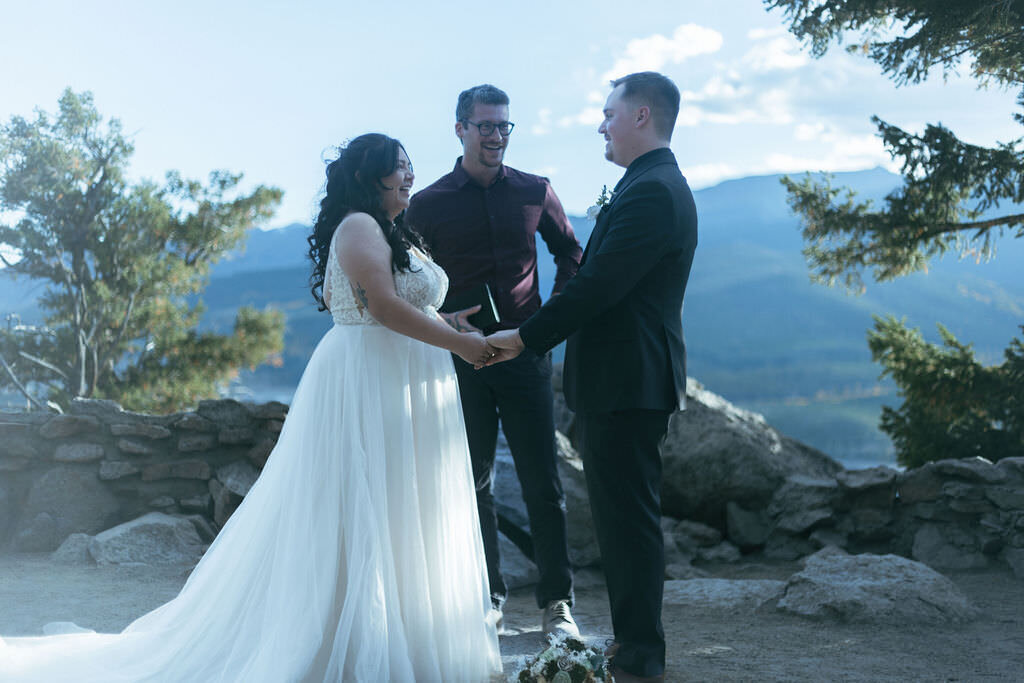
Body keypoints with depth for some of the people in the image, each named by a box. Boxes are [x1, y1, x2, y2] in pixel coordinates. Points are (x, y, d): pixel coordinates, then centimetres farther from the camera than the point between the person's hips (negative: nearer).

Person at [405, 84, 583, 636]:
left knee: (542, 483, 0)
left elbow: (570, 252, 19)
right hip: (461, 358, 0)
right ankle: (487, 597, 21)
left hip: (525, 352, 0)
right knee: (473, 483, 8)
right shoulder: (428, 205, 2)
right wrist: (440, 319, -12)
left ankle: (556, 602, 10)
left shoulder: (535, 192, 6)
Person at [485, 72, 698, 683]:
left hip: (626, 381, -11)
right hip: (632, 379, 11)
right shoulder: (661, 185, 17)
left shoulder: (651, 192, -17)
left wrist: (526, 338, -13)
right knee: (628, 513, 17)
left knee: (629, 516, -3)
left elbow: (599, 286, -22)